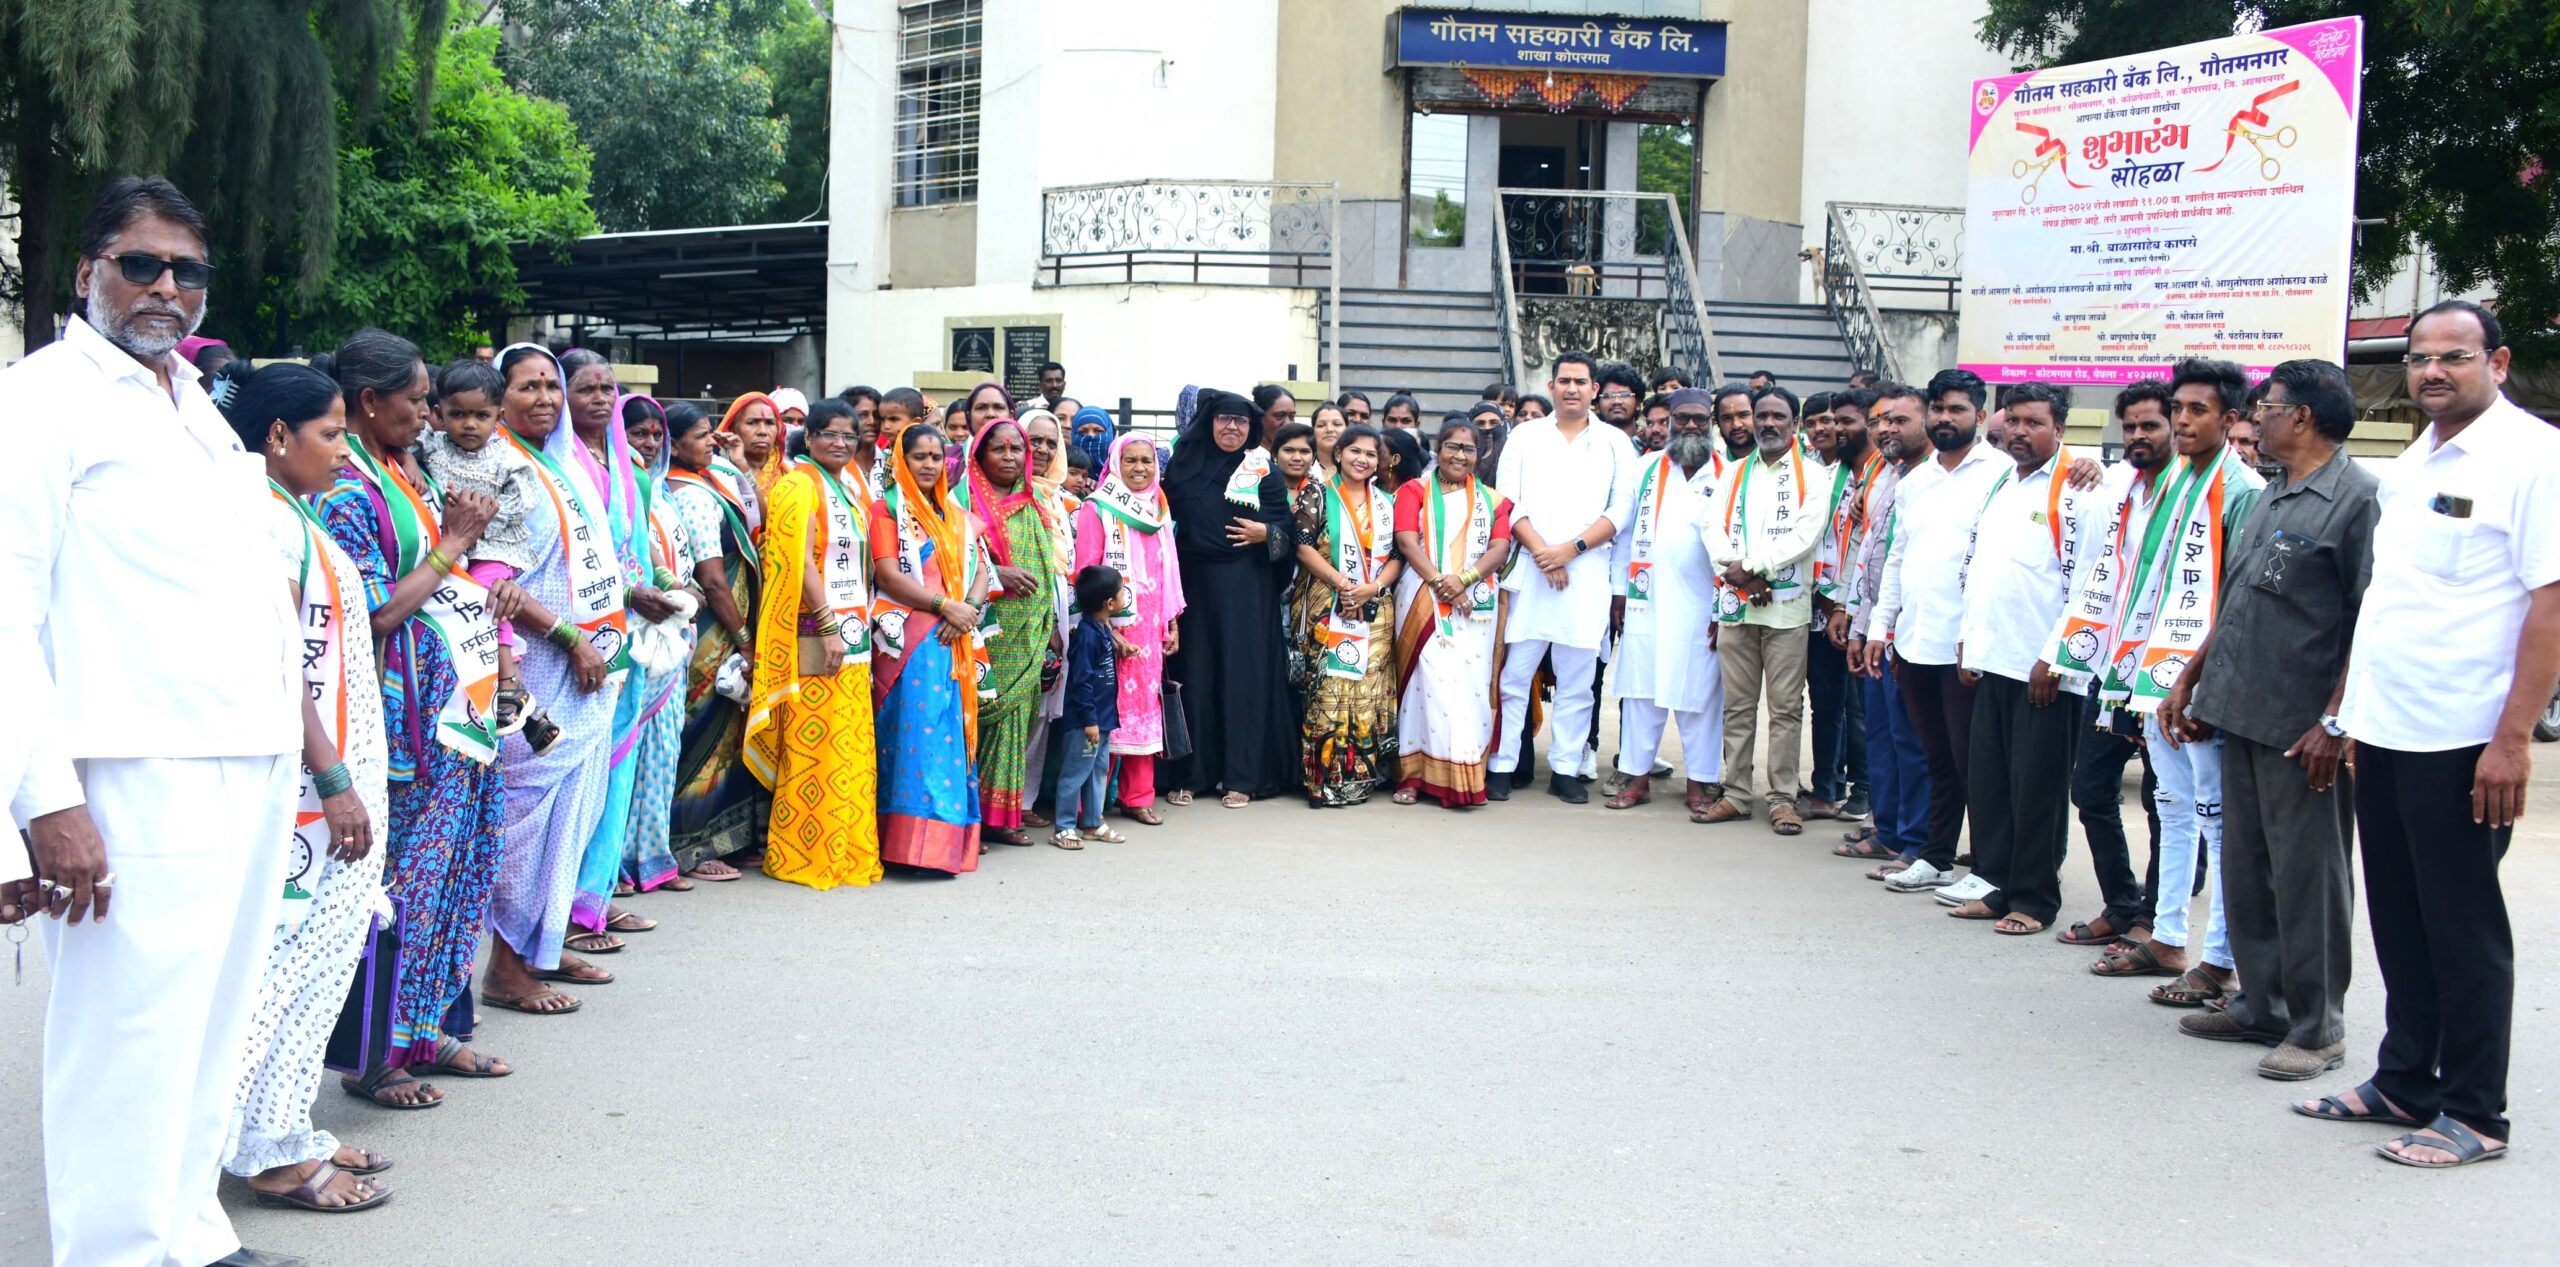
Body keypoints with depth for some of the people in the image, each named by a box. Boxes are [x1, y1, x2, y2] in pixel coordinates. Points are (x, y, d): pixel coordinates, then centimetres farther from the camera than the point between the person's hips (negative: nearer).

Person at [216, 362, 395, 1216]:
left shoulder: (291, 517, 16)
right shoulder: (264, 517, -14)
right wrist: (335, 782, -20)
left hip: (326, 777, 10)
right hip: (304, 788, -10)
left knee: (315, 952, 13)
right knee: (294, 953, -4)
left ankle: (285, 1132, 21)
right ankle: (271, 1153, 3)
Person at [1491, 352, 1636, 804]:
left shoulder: (1615, 443, 10)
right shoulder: (1525, 436, 10)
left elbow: (1622, 508, 2)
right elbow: (1507, 501, 3)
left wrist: (1571, 549, -9)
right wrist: (1541, 552, -9)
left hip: (1587, 573, 0)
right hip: (1530, 569, 0)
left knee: (1577, 678, 2)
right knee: (1515, 673, -2)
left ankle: (1566, 769, 9)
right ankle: (1502, 766, 3)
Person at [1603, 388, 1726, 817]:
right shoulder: (1647, 469, 10)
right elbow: (1626, 532, 12)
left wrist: (1724, 608, -6)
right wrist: (1619, 591, 8)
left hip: (1699, 607, -2)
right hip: (1645, 601, 3)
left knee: (1699, 694, 2)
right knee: (1640, 690, 5)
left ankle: (1700, 783, 11)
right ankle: (1637, 777, 13)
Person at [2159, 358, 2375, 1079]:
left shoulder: (2358, 499, -12)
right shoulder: (2270, 499, 16)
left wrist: (2334, 722, -19)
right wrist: (2190, 682, 21)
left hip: (2302, 729, -8)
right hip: (2241, 718, 9)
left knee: (2306, 877, -1)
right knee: (2247, 869, 13)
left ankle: (2317, 1028, 8)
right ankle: (2261, 1005, 24)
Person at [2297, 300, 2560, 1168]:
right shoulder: (2414, 464, 15)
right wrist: (2350, 707, 17)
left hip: (2462, 740, -7)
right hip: (2385, 733, 7)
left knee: (2463, 930, 1)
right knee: (2400, 923, 15)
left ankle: (2475, 1114, 11)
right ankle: (2403, 1085, 26)